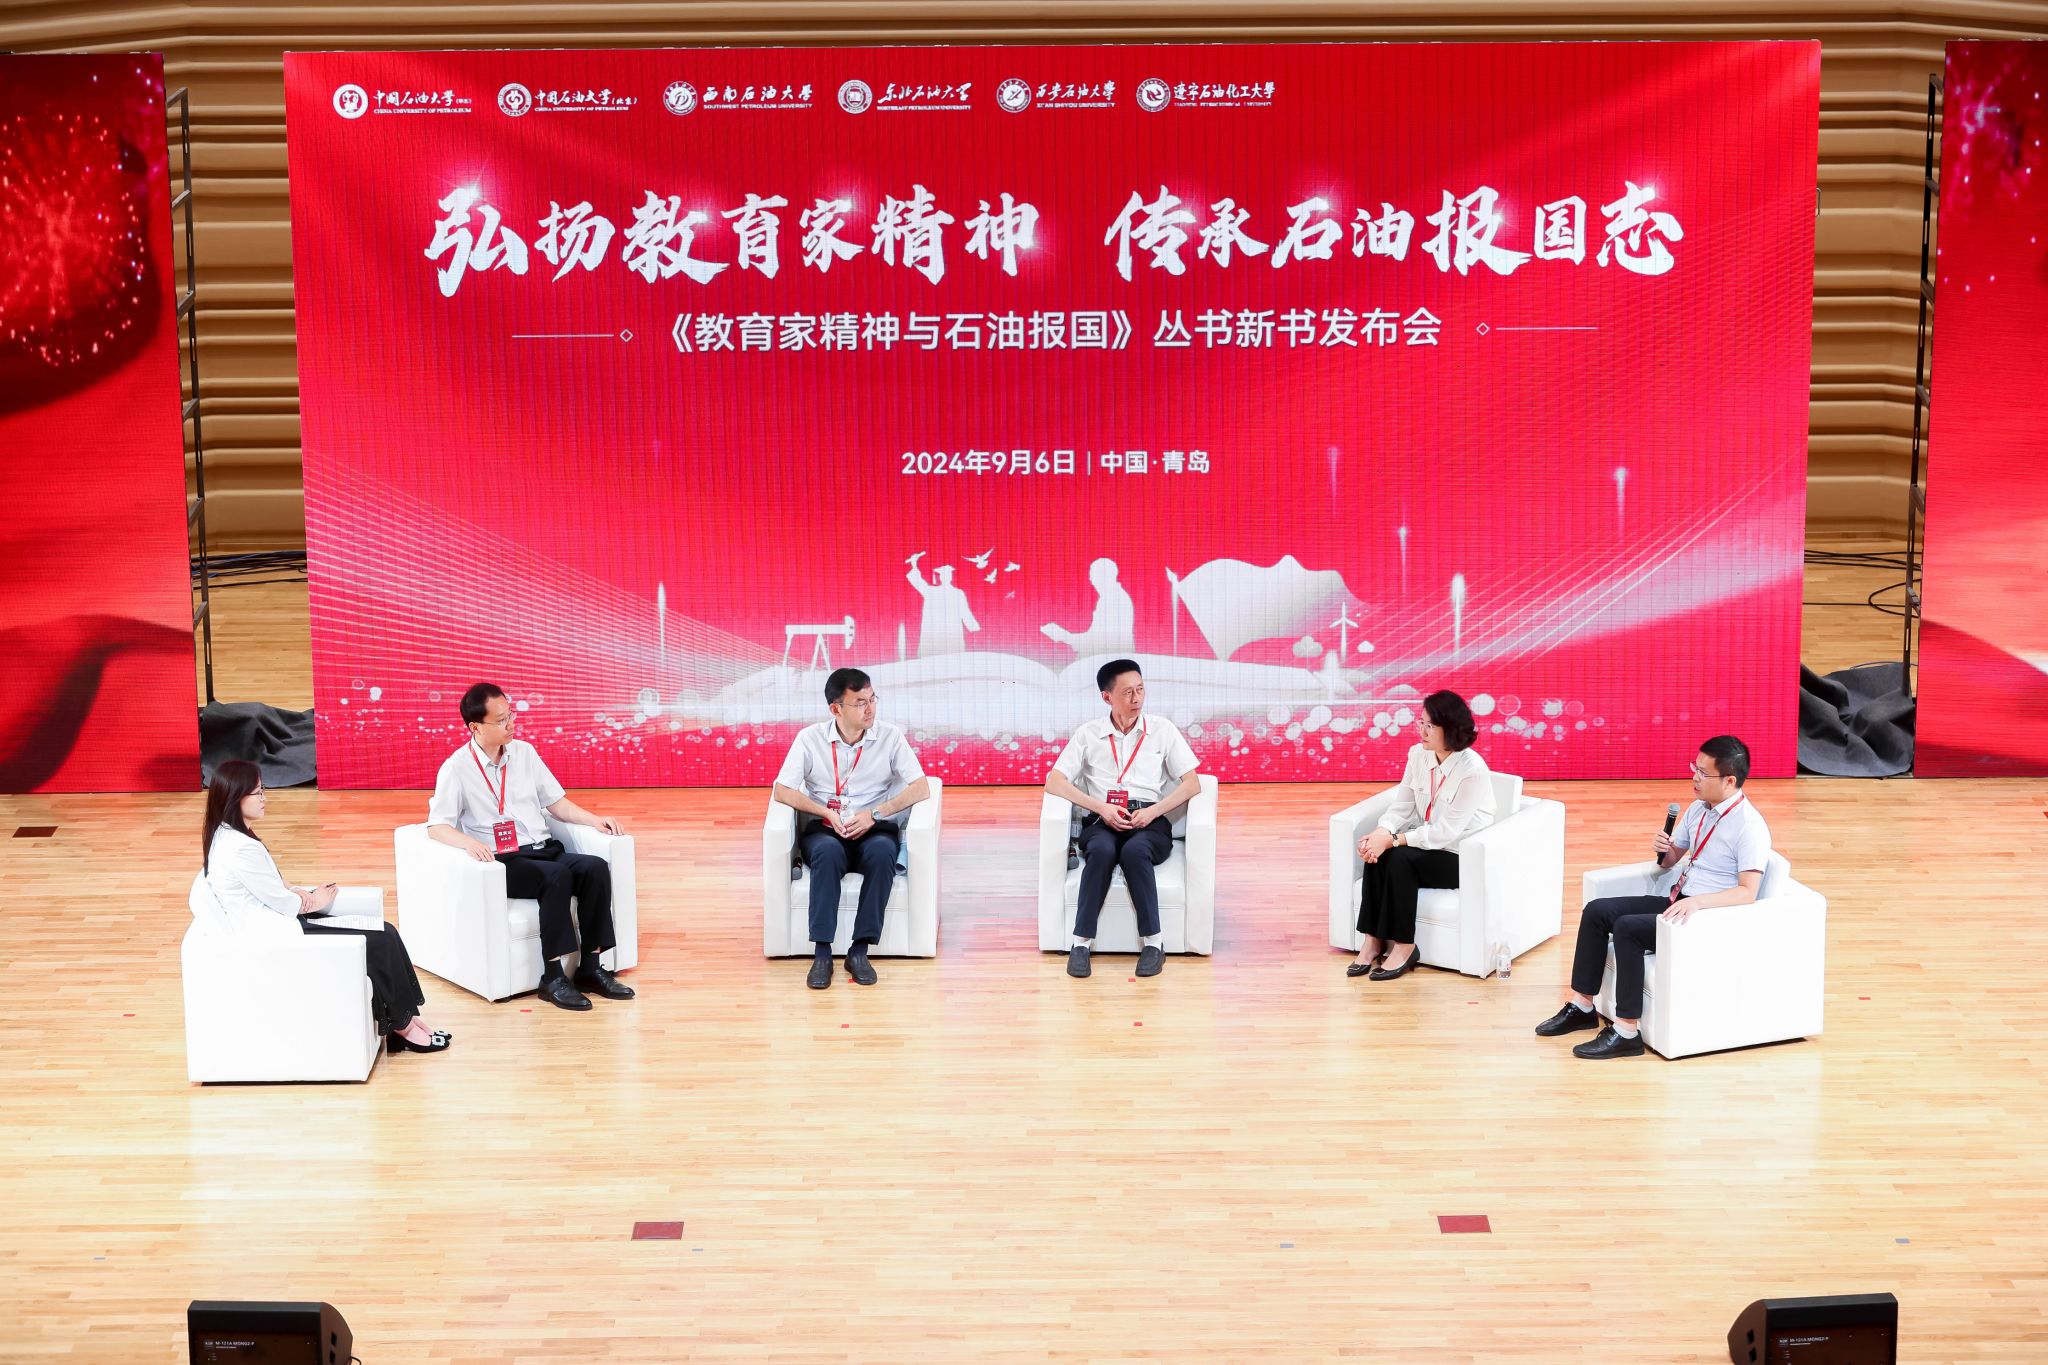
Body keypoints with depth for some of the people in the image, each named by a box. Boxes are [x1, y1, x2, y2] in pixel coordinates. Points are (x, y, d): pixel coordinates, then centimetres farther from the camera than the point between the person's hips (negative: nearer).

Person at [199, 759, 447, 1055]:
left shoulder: (223, 835, 7)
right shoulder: (240, 849, -24)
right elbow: (281, 902, -16)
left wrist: (297, 894, -1)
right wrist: (312, 901, 3)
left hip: (275, 923, 10)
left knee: (384, 934, 1)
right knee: (379, 942, -10)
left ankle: (406, 1017, 1)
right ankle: (402, 1025, 3)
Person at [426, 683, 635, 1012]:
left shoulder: (524, 752, 11)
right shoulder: (457, 768, -5)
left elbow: (557, 803, 16)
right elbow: (436, 826, -11)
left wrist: (595, 819, -1)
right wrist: (469, 843, -32)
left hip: (545, 849, 5)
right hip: (502, 863, -5)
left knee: (596, 867, -23)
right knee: (556, 876, -33)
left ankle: (591, 969, -18)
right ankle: (553, 977, -27)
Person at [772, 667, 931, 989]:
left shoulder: (890, 737, 1)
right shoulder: (810, 739, 2)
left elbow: (921, 788, -5)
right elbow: (782, 790, -1)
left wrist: (874, 814, -17)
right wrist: (827, 813, -15)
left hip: (874, 829, 0)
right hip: (824, 829, 0)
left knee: (882, 851, -36)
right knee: (828, 852, -37)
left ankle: (859, 950, -29)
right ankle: (821, 953, -33)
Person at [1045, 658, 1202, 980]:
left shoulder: (1162, 730, 12)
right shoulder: (1088, 734, 11)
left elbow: (1192, 784, 7)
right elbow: (1054, 781, 2)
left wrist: (1153, 811, -10)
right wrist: (1102, 808, -11)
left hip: (1150, 823, 0)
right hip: (1102, 821, 0)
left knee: (1134, 851, -36)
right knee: (1103, 851, -36)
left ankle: (1152, 942, -29)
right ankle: (1082, 942, -32)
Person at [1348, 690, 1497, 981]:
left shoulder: (1472, 769, -22)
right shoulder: (1418, 754, -1)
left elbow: (1446, 831, -24)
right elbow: (1402, 805, 0)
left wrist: (1394, 840, -27)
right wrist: (1381, 832, -21)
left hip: (1462, 857, -6)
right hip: (1426, 843, 6)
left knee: (1400, 858, -29)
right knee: (1377, 854, -23)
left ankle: (1403, 947, -17)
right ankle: (1373, 940, -17)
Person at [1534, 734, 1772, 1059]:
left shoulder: (1749, 826, -17)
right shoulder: (1698, 808, 9)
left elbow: (1747, 892, -26)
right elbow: (1671, 860, 20)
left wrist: (1697, 902, -37)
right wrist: (1664, 850, -4)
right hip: (1679, 902, 9)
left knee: (1627, 927, -27)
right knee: (1597, 910, -4)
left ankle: (1626, 1032, -23)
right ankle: (1581, 1006, 1)